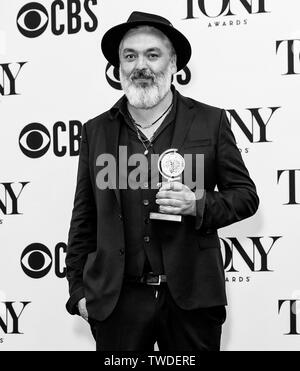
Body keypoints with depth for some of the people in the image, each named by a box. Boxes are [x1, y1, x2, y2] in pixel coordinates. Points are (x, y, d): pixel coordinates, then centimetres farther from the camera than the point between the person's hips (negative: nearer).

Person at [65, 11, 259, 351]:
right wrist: (78, 289, 6)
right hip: (116, 298, 1)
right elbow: (83, 218, 9)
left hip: (192, 297, -1)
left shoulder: (211, 121, 0)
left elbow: (246, 195, 4)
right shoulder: (96, 131, 5)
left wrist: (199, 205, -15)